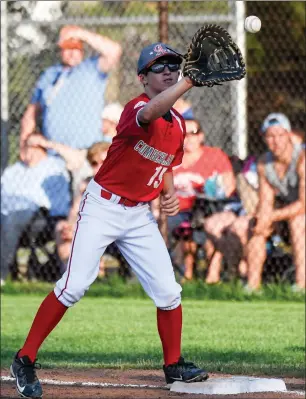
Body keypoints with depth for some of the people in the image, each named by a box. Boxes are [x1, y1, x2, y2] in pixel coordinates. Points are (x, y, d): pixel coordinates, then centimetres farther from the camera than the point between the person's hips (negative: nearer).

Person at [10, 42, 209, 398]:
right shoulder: (136, 108, -18)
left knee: (168, 291, 1)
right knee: (73, 286, -13)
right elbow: (151, 113, -44)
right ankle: (25, 361, -5)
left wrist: (170, 192, 1)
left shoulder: (178, 124, 6)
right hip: (103, 206, -6)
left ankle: (174, 365, 19)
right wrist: (191, 80, -56)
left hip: (139, 215, 7)